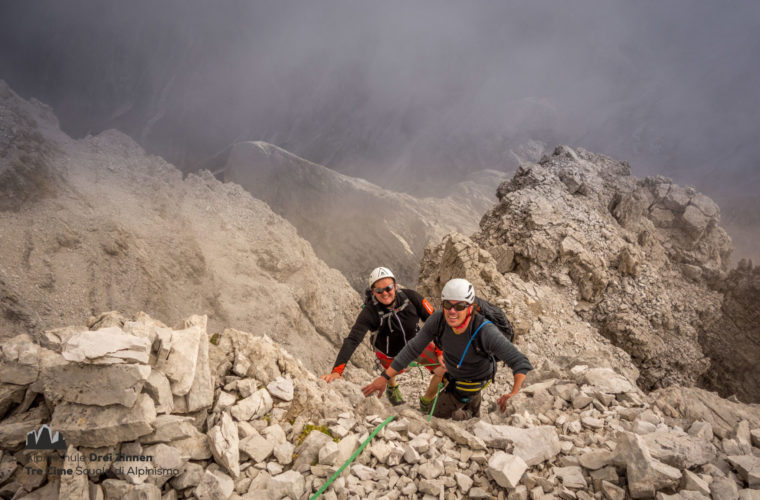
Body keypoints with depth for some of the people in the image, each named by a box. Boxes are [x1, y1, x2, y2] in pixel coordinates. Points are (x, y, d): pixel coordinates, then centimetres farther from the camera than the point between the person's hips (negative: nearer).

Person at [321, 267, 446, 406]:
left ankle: (426, 401, 20)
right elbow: (352, 340, -39)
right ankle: (392, 388, 61)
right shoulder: (370, 312, -32)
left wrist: (440, 350, -23)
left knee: (446, 369, -10)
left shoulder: (410, 296, -27)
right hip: (391, 353, -1)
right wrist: (337, 370, -50)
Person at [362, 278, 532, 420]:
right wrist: (384, 377, -26)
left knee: (438, 414, 5)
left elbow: (521, 362, -43)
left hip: (474, 380, -4)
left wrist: (515, 393, -58)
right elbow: (412, 349, -24)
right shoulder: (437, 320, -32)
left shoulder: (485, 331, -44)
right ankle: (474, 416, 68)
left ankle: (468, 418, 34)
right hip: (453, 371, 4)